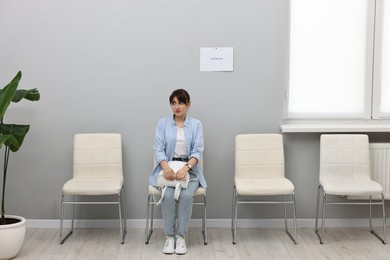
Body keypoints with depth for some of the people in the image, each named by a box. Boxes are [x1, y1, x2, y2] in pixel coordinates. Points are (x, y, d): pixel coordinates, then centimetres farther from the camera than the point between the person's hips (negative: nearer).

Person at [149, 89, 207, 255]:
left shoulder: (196, 125, 2)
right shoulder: (162, 123, 3)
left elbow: (197, 151, -8)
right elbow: (158, 148, -5)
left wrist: (185, 168, -26)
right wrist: (165, 166, -26)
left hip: (189, 169, 0)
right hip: (168, 168, 0)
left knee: (186, 195, -31)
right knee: (168, 195, -30)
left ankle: (181, 236, -16)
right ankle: (169, 236, -15)